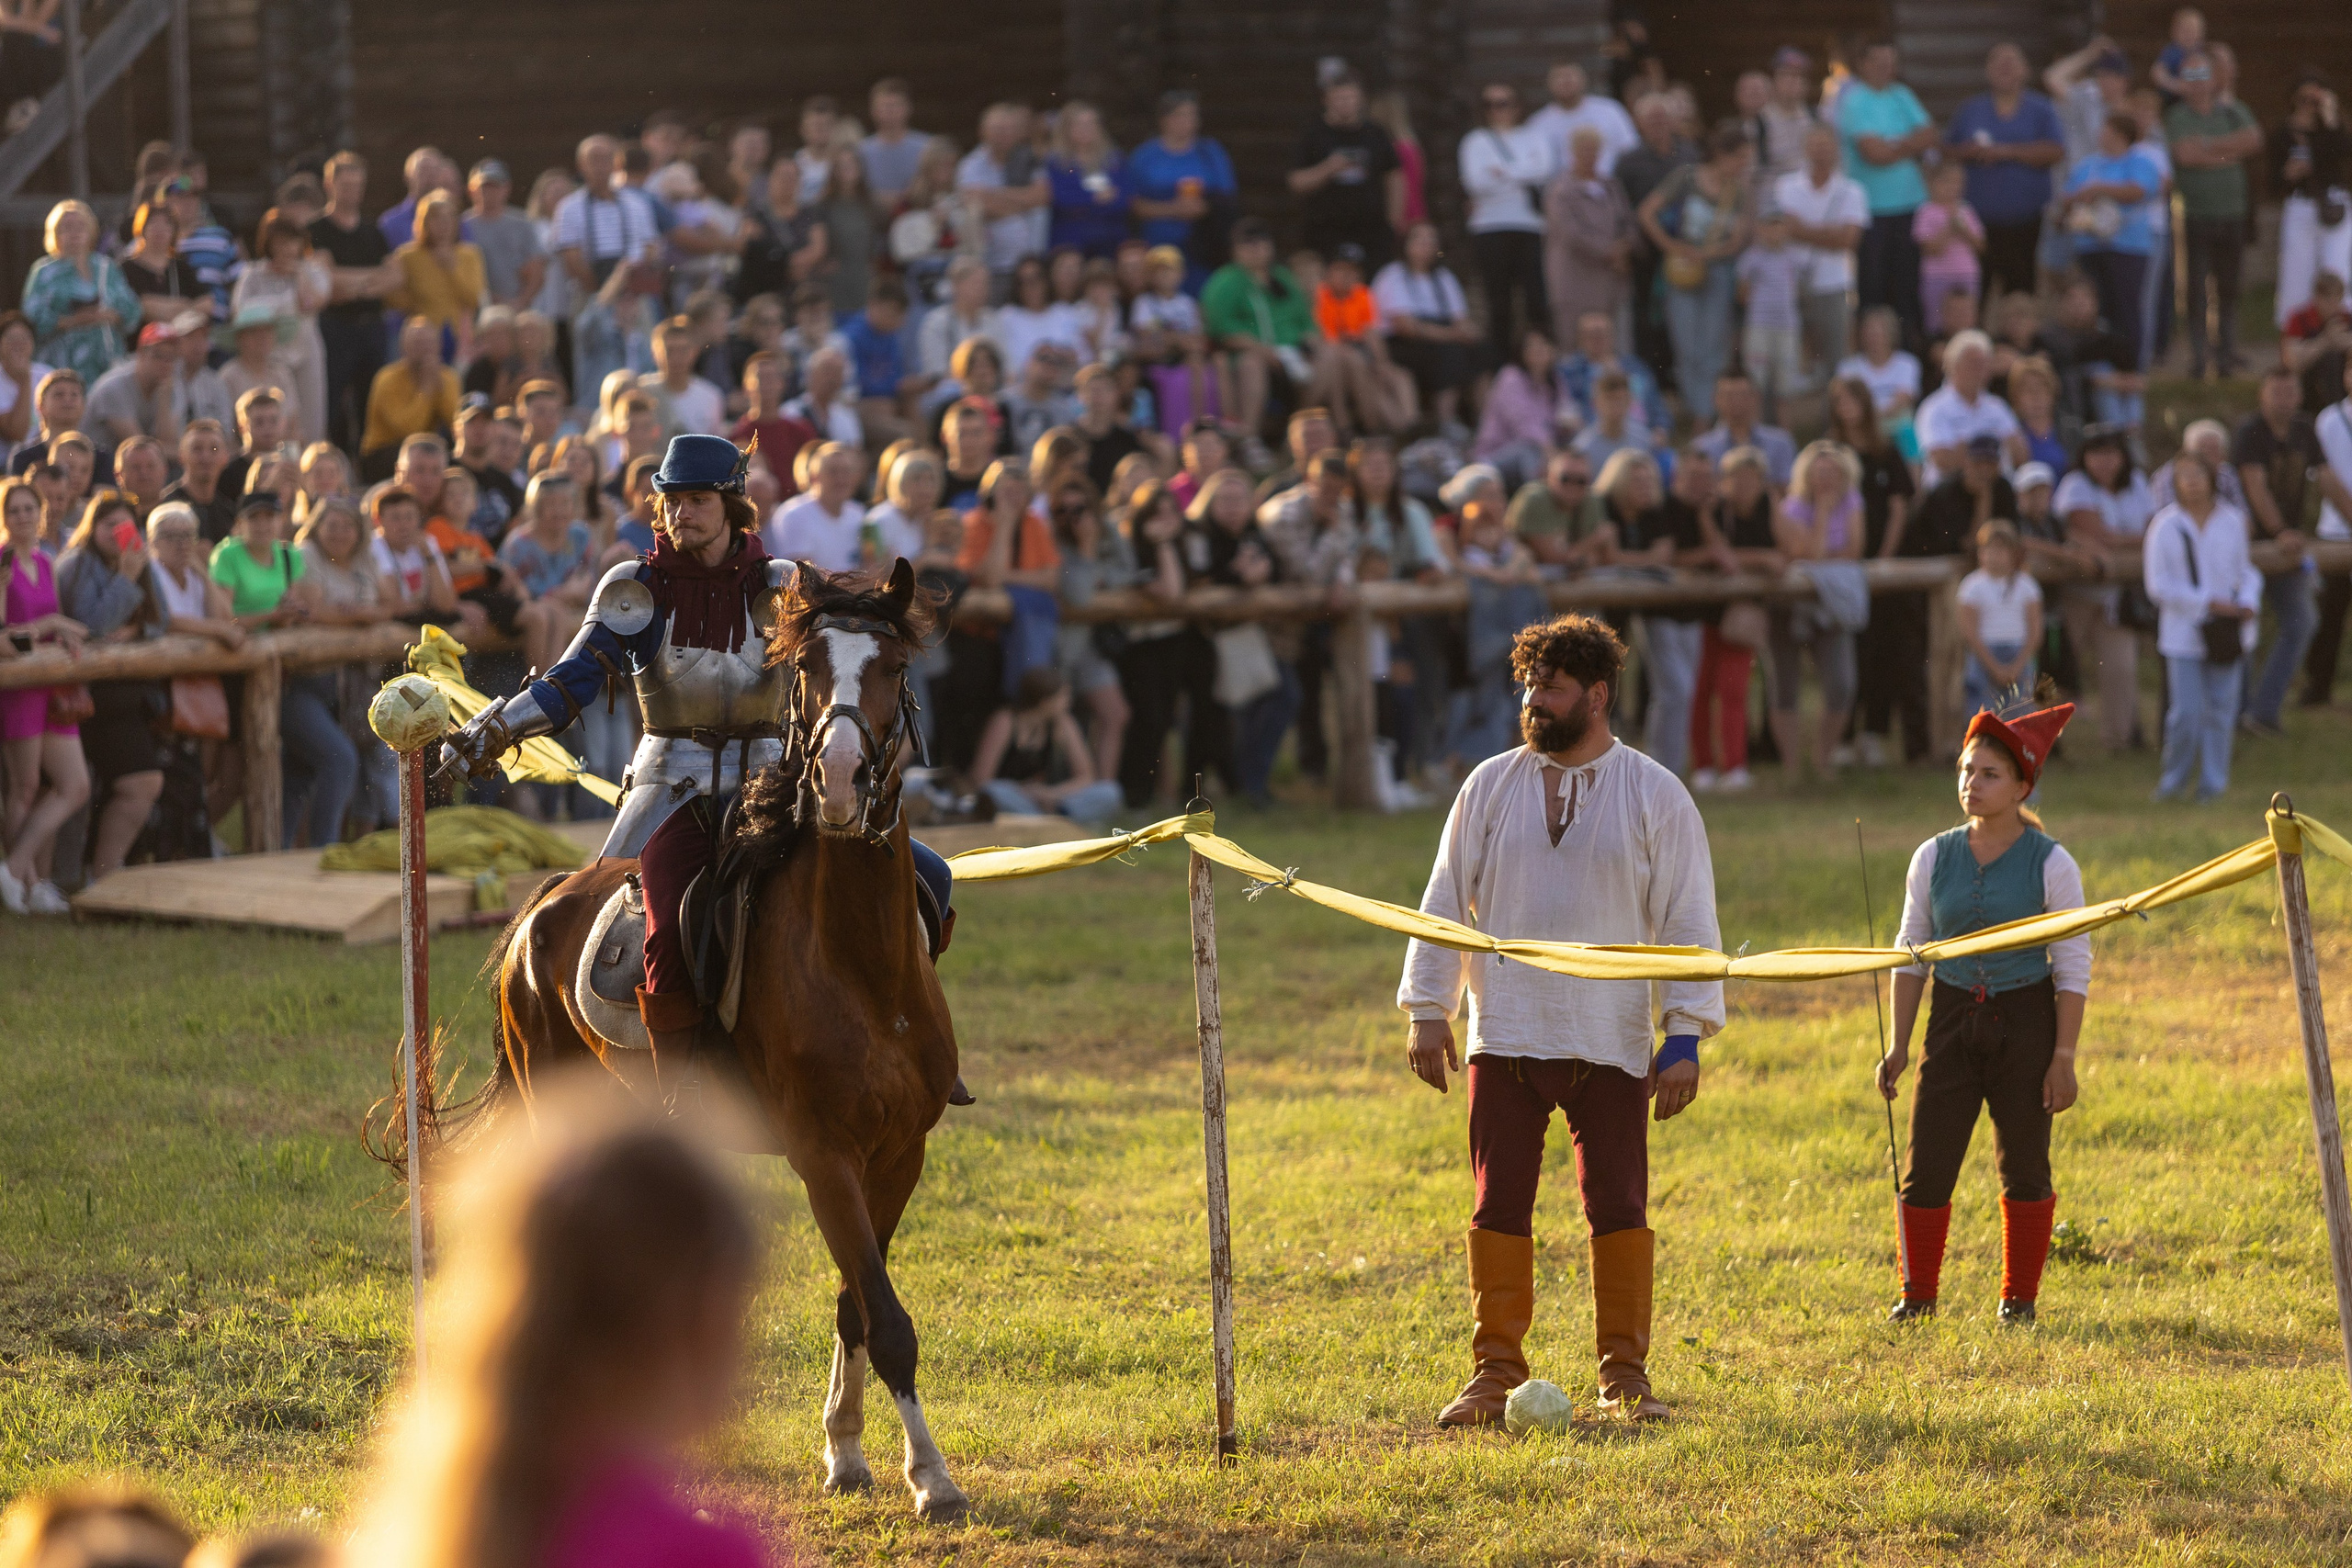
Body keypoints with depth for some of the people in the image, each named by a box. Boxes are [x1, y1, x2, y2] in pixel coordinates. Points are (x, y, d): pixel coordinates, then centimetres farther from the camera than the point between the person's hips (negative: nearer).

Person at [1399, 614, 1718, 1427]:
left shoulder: (1656, 797, 2)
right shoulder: (1490, 787, 7)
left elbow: (1688, 921, 2)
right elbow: (1446, 901, 11)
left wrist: (1684, 1037, -4)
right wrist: (1428, 1010, 5)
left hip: (1612, 1046, -1)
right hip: (1504, 1039, 1)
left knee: (1619, 1208, -1)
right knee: (1499, 1207, 0)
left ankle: (1625, 1375, 8)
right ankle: (1495, 1373, 7)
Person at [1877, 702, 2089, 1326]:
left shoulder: (2050, 865, -6)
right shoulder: (1934, 858, 3)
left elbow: (2073, 969, -5)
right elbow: (1911, 953, 9)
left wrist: (2064, 1057, -9)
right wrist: (1898, 1046, 5)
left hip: (2025, 1019, -2)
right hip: (1954, 1018, 2)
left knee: (2024, 1167, 4)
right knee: (1926, 1165, -2)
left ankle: (2019, 1298, 19)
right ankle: (1917, 1294, 14)